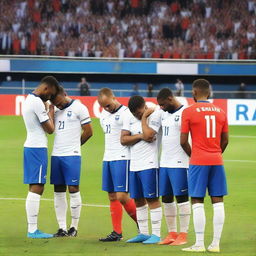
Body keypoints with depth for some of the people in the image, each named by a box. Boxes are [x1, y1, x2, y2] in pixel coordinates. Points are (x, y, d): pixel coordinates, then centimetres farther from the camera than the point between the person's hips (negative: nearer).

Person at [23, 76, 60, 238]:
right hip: (37, 149, -10)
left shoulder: (30, 100, 15)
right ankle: (33, 229, -11)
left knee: (35, 189, 11)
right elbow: (50, 129, -11)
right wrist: (51, 112, 3)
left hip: (30, 147, 10)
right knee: (36, 189, -10)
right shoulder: (38, 103, -16)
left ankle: (32, 229, 11)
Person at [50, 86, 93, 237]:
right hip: (56, 155, 6)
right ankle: (62, 228, 9)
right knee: (59, 191, 5)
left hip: (72, 156, -6)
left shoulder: (79, 108, -5)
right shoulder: (55, 110, 14)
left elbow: (88, 132, -1)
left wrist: (74, 145, 6)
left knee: (73, 189, -4)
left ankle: (74, 227, 4)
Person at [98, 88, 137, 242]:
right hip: (108, 159, 8)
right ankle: (117, 233, 10)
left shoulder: (126, 113, -10)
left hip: (122, 159, -8)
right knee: (112, 197, 7)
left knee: (122, 196, -12)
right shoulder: (104, 116, 15)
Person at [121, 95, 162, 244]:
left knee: (152, 198, -6)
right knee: (138, 200, 10)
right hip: (134, 164, 7)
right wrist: (140, 136, -8)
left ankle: (156, 234, -3)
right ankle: (143, 233, 20)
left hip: (150, 165, -7)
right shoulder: (129, 119, 11)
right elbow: (123, 139, 3)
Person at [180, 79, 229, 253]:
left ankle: (199, 244, -3)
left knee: (197, 202, -1)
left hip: (198, 162, -4)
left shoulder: (189, 112, -5)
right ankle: (216, 243, 4)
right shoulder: (220, 112, 8)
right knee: (218, 201, 5)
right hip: (217, 161, 4)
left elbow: (183, 141, -5)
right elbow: (225, 140, 11)